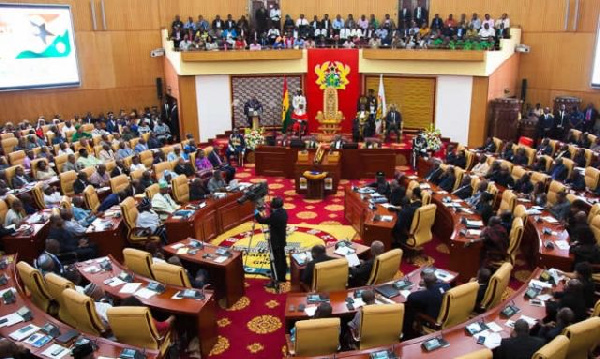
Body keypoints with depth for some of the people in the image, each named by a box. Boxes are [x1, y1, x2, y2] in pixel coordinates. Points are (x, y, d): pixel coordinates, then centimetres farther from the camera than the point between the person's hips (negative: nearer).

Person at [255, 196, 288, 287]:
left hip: (275, 242, -9)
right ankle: (282, 277, 30)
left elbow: (262, 221, -22)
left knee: (275, 261, -1)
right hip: (281, 240, 9)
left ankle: (276, 281, 3)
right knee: (282, 259, 17)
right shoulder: (283, 212, -1)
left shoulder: (275, 216, -28)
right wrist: (271, 210, 14)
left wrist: (256, 213, -6)